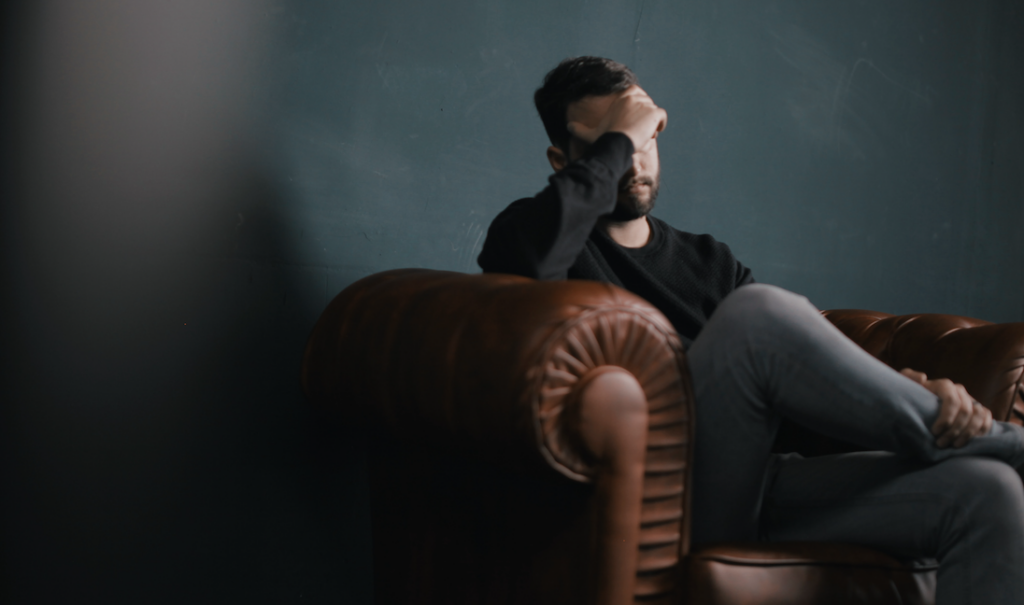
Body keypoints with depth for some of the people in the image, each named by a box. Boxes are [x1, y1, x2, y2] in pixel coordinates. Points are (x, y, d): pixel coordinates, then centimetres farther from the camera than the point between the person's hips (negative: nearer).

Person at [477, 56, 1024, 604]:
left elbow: (817, 367, 14)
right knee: (758, 313, -29)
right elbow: (531, 255, -20)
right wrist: (616, 141, -6)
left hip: (758, 489, 6)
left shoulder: (709, 262, 25)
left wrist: (917, 390, -7)